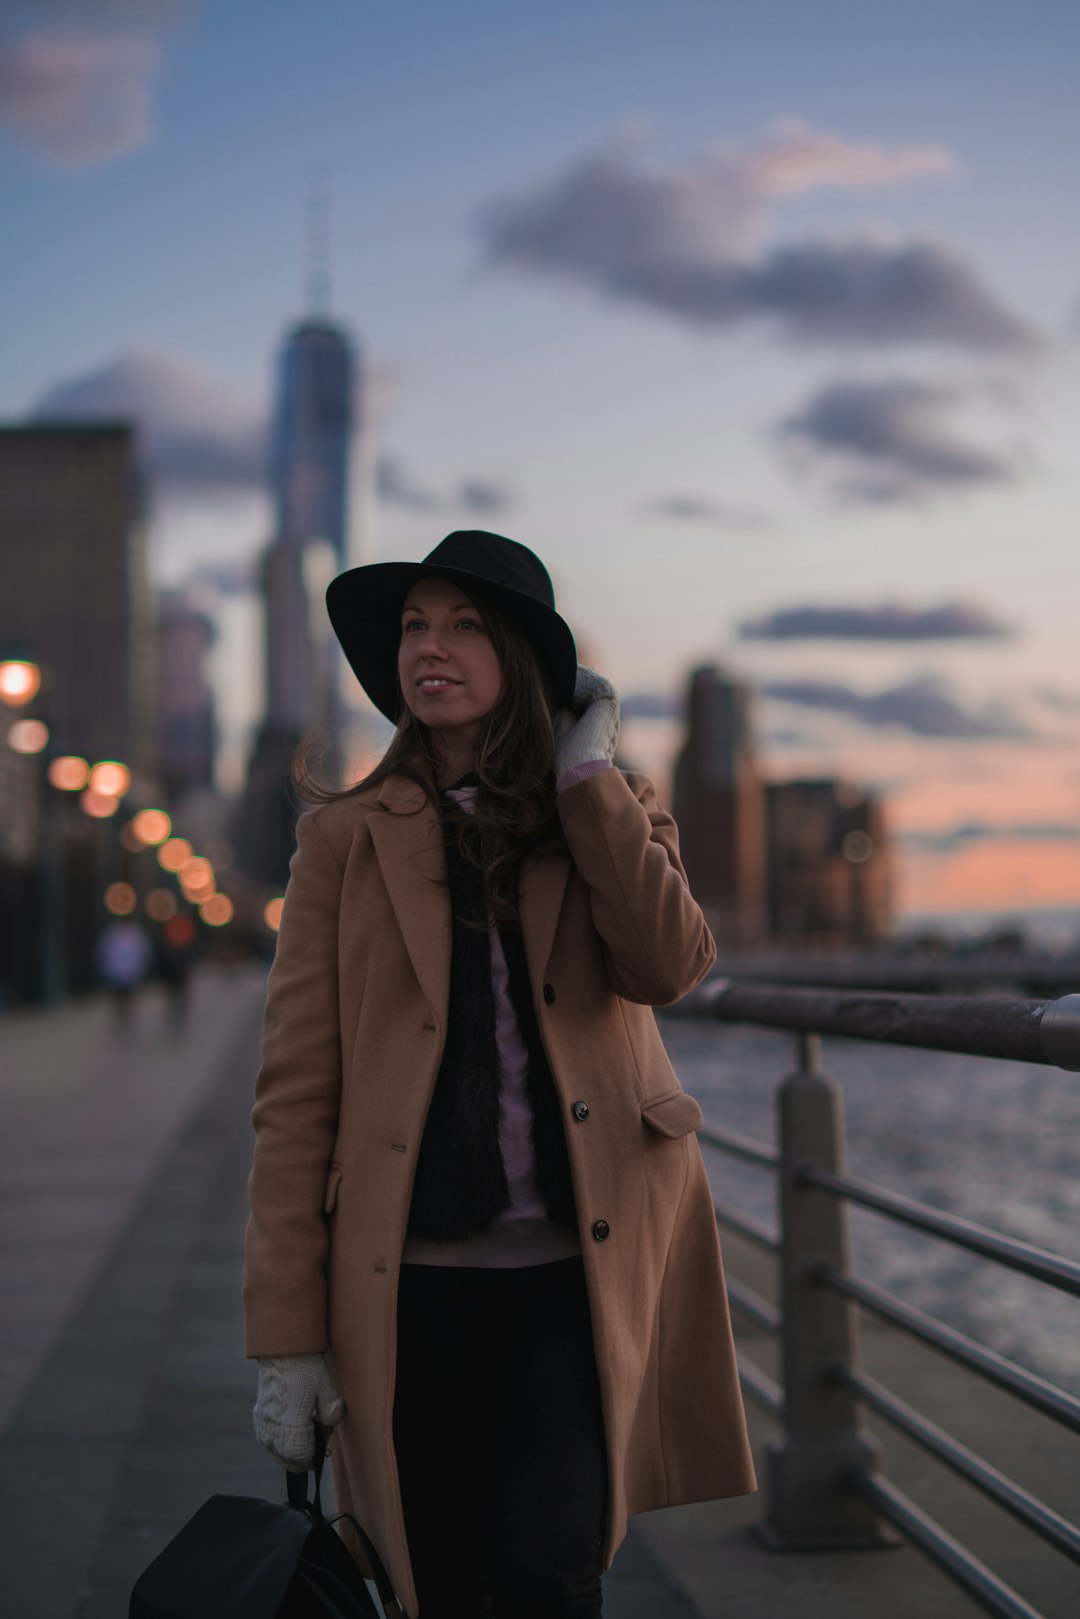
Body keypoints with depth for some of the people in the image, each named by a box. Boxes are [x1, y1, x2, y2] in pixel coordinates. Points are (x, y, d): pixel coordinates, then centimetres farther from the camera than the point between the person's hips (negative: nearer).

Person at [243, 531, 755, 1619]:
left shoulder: (609, 814, 11)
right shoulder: (349, 837, 6)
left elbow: (668, 965, -11)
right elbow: (295, 1093, 1)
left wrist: (586, 775, -4)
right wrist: (286, 1333, -4)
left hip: (579, 1268, 0)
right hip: (417, 1276, 0)